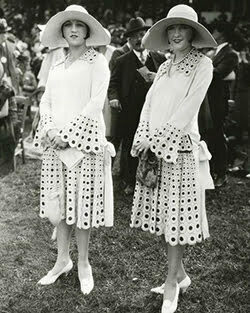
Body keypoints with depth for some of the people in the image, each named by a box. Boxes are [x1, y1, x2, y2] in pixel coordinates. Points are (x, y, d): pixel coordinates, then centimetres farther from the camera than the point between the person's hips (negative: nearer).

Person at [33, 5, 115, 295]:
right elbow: (45, 102, 11)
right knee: (58, 202, 7)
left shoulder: (97, 62, 0)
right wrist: (50, 129, -8)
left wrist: (69, 133, -15)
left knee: (82, 202, -1)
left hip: (84, 139, -5)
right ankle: (62, 259, 22)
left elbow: (96, 103, -10)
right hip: (56, 141, 5)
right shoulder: (56, 67, 17)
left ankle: (83, 263, 16)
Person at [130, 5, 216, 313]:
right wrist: (143, 139, -3)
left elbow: (188, 109, -12)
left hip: (180, 148, -6)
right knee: (163, 214, 9)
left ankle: (172, 282, 11)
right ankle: (180, 274, 25)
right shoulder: (164, 67, 15)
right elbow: (149, 105, 11)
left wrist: (157, 140, -13)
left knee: (177, 214, -1)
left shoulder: (202, 64, -4)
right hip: (153, 148, 6)